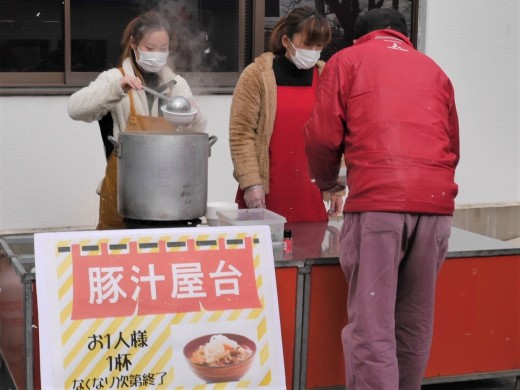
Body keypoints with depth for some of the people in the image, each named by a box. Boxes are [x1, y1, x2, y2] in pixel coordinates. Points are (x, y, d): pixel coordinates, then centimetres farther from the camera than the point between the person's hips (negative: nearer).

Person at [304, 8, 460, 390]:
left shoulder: (347, 60, 14)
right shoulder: (433, 69, 24)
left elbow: (323, 137, 6)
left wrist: (326, 182, 24)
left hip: (376, 201, -4)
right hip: (436, 202, 4)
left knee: (371, 322, -4)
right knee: (415, 321, 13)